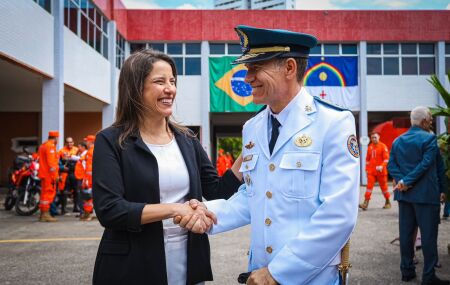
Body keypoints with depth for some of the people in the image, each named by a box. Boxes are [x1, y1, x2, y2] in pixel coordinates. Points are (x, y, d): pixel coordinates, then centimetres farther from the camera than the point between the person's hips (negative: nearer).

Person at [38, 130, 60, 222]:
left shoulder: (43, 145, 19)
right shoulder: (51, 146, -12)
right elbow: (51, 162, -18)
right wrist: (55, 175, -18)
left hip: (43, 173, 10)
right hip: (49, 174, -10)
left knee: (44, 193, 14)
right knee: (48, 193, -7)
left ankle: (43, 214, 20)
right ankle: (45, 214, -7)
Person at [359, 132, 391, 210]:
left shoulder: (383, 146, -5)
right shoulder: (370, 147, 10)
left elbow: (386, 158, -11)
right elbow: (367, 159, 18)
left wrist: (382, 166, -25)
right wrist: (367, 168, 14)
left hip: (381, 171, -4)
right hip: (371, 171, 4)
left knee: (383, 186, 8)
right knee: (369, 186, -6)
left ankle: (388, 202, 24)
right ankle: (365, 203, -11)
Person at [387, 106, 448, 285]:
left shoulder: (398, 141, 9)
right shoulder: (429, 138, -9)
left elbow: (391, 165, 2)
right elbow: (432, 165, -15)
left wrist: (402, 180, -8)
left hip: (404, 194, 6)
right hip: (426, 194, -6)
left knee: (406, 233, 11)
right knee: (428, 235, -1)